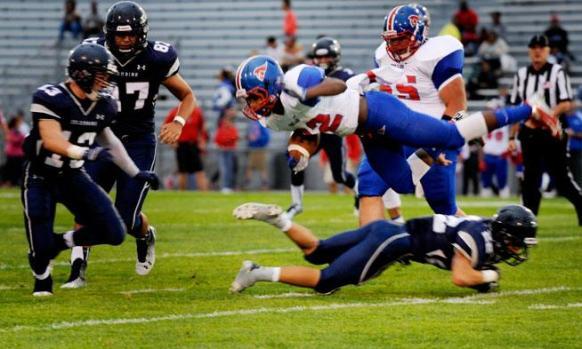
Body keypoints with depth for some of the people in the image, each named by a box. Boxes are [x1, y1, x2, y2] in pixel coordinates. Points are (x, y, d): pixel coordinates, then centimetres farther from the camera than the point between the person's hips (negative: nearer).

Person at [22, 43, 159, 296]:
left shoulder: (102, 105, -2)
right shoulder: (50, 99, -23)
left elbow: (109, 140, 15)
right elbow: (51, 140, -33)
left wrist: (136, 173, 18)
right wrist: (85, 152, -47)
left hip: (73, 177, 6)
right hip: (40, 178, -6)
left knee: (113, 234, -7)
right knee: (41, 247, -12)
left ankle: (60, 242, 16)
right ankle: (42, 278, 23)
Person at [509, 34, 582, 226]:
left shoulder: (557, 72, -2)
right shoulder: (521, 75, 11)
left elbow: (566, 104, -8)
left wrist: (550, 113, -24)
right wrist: (512, 137, 11)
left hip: (553, 133, -4)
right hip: (529, 134, 4)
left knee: (561, 177, -3)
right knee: (530, 179, 4)